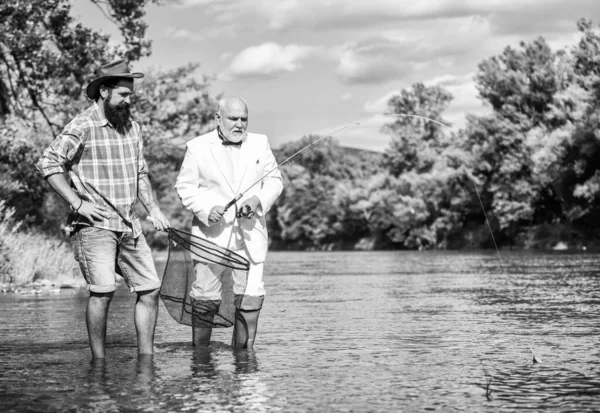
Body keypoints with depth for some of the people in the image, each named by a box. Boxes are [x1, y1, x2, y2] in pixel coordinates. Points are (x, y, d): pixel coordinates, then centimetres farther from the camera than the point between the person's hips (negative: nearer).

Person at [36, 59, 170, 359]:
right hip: (94, 225, -7)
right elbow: (47, 164, -13)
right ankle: (98, 362, -6)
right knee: (103, 290, -16)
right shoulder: (82, 126, -9)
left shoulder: (131, 126, 14)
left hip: (129, 225, 7)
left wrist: (153, 208, 12)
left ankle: (145, 360, 12)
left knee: (150, 288, 4)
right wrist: (78, 203, -16)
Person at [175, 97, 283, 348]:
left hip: (250, 235, 2)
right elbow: (185, 186, 0)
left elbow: (274, 180, 11)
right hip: (212, 235, -2)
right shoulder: (198, 147, 2)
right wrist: (206, 209, -17)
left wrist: (259, 199, -9)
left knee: (251, 296, -2)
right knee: (206, 297, -1)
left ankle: (243, 350, 12)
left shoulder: (260, 144, 10)